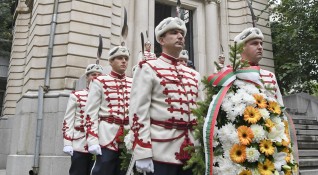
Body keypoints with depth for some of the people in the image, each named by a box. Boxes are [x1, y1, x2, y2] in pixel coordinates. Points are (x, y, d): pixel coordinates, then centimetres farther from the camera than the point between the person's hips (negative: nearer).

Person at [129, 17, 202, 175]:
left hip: (191, 152, 6)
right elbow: (138, 112, -9)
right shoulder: (148, 69, -1)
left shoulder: (193, 75, 17)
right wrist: (142, 154, -15)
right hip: (161, 152, -5)